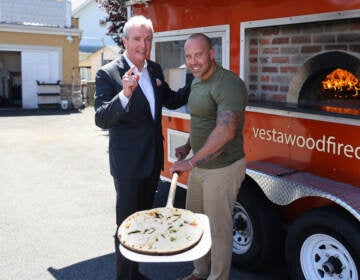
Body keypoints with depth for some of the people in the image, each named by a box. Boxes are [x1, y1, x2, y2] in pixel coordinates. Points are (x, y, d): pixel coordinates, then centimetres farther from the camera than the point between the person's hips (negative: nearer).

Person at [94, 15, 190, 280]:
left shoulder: (155, 70, 6)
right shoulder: (108, 74, -14)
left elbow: (171, 100, 18)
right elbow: (101, 120, -22)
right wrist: (125, 94, -38)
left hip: (153, 159, 7)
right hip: (128, 163, -7)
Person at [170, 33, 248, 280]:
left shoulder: (228, 84, -21)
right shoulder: (197, 82, 9)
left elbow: (225, 131, -32)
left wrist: (191, 162, -28)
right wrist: (188, 147, 11)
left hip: (222, 169, -9)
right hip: (199, 166, 10)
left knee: (218, 230, 5)